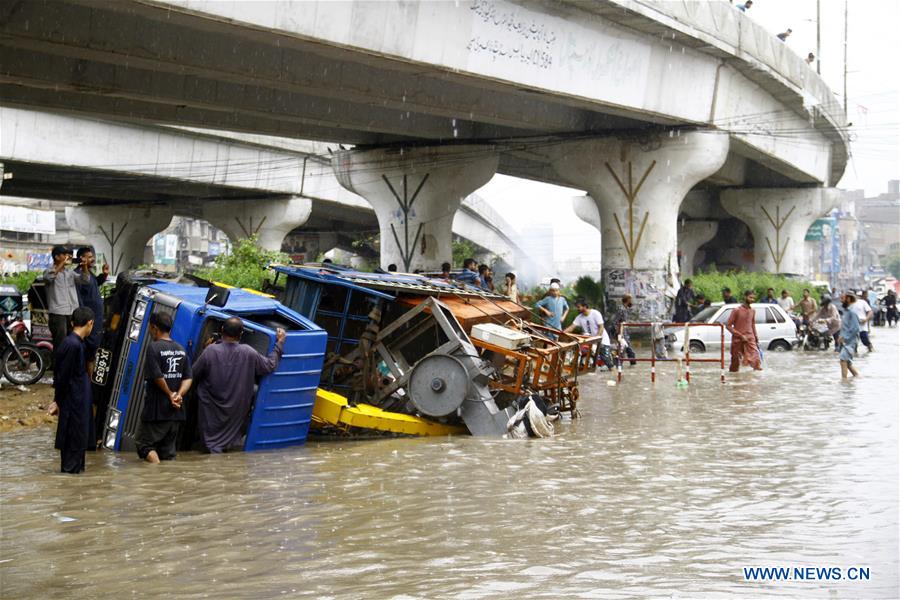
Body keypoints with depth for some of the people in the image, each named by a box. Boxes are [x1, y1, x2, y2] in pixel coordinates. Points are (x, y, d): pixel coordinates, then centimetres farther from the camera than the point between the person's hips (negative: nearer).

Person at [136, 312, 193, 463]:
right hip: (176, 411, 6)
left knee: (144, 443, 2)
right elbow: (188, 378, 3)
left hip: (156, 411, -6)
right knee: (168, 449, 12)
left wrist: (170, 394, -3)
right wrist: (179, 395, -9)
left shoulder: (154, 347, -11)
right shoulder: (181, 350, 10)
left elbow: (157, 377, -16)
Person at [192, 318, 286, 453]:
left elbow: (194, 375, -8)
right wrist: (280, 343, 6)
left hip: (211, 409, -1)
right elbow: (270, 365, -2)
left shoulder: (210, 351, -19)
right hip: (236, 410, 2)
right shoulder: (249, 353, -15)